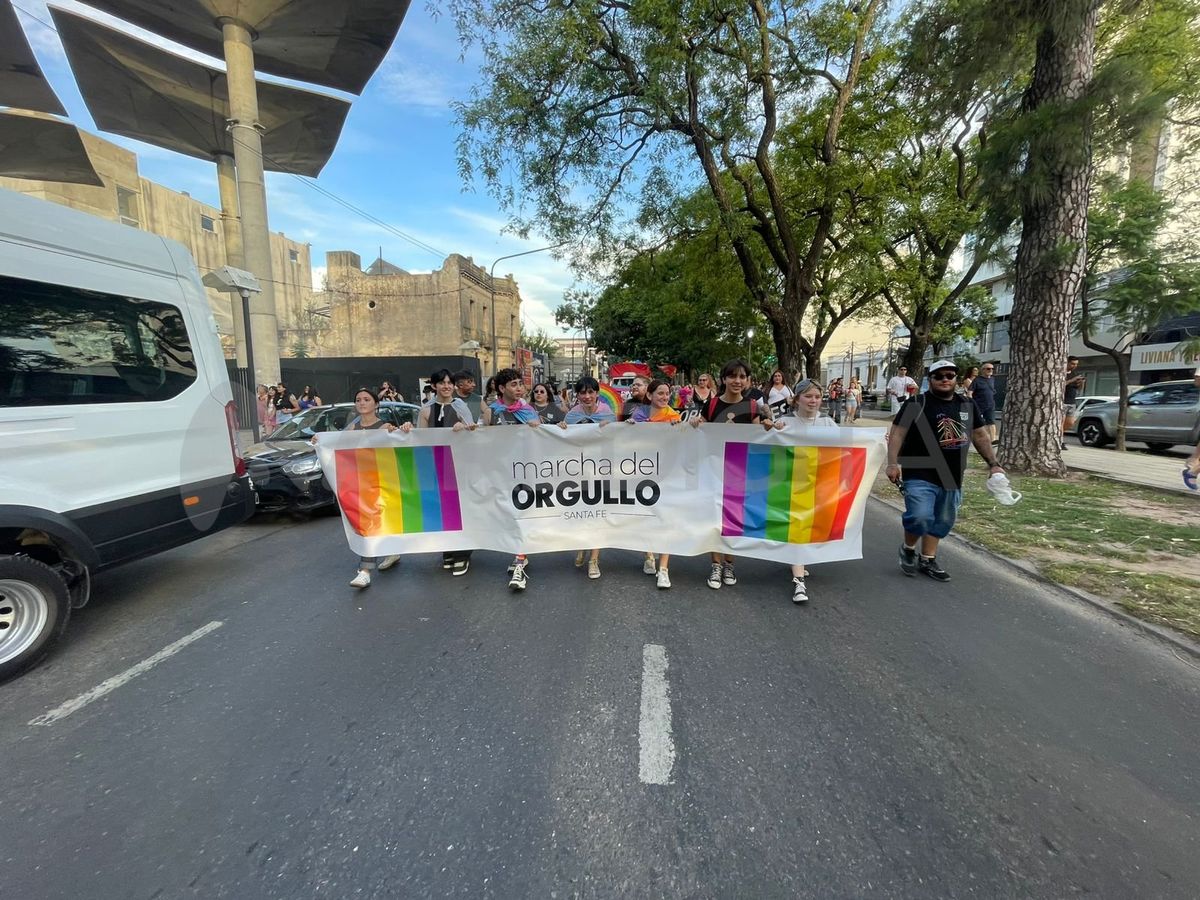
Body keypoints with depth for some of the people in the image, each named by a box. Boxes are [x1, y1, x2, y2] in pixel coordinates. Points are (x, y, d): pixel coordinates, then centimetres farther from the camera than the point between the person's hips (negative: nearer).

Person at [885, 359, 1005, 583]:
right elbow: (897, 433, -13)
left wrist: (993, 464, 16)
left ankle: (927, 560, 28)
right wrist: (893, 463, -23)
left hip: (952, 478, 7)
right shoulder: (917, 404, -9)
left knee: (943, 521, 13)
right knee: (920, 517, -19)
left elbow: (981, 436, 19)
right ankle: (908, 549, 9)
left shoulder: (967, 405, 10)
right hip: (919, 475, -6)